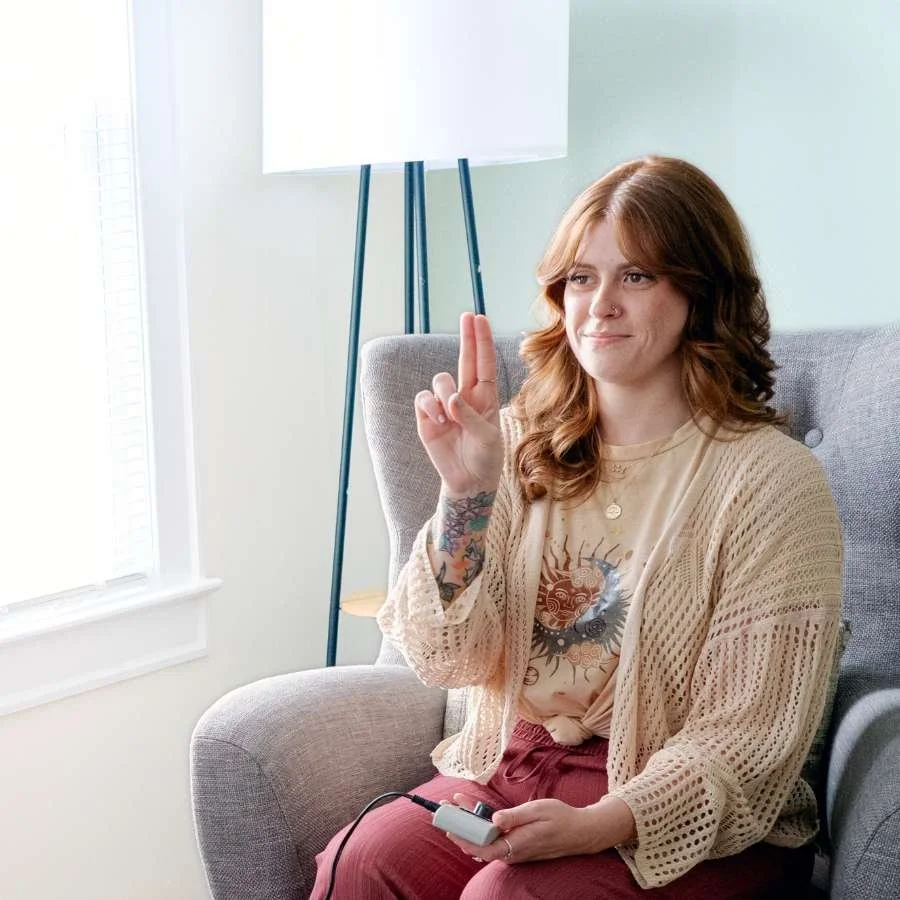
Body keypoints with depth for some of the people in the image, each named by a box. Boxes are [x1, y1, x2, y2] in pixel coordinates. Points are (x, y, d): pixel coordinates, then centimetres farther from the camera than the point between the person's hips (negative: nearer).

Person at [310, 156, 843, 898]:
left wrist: (600, 824, -24)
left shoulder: (772, 480, -11)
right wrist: (466, 490, -16)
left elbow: (751, 735, -11)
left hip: (689, 816, -3)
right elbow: (447, 659, -2)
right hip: (511, 767, 4)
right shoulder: (524, 442, 3)